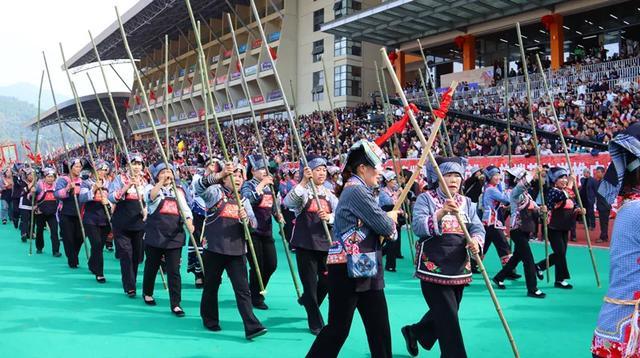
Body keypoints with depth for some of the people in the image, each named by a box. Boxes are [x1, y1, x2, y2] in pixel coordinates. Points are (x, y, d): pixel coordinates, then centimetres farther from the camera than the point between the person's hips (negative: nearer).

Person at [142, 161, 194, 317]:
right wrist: (161, 181, -32)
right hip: (155, 236, -2)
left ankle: (175, 304, 1)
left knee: (174, 271, -2)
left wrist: (189, 224, -15)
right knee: (152, 267, 13)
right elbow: (150, 197, -22)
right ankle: (147, 293, 37)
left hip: (174, 237, 2)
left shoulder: (178, 191, 13)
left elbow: (186, 210, 3)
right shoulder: (151, 187, 3)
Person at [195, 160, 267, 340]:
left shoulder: (243, 200, 14)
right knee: (211, 285, 12)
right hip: (214, 248, -3)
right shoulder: (215, 192, 1)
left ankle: (252, 327, -5)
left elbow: (254, 224, 5)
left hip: (237, 250, 3)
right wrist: (219, 174, -38)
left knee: (243, 289, -3)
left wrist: (246, 219, -19)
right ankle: (210, 320, 31)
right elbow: (199, 186, -22)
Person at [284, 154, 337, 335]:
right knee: (310, 283, 2)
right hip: (305, 244, -5)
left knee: (327, 280, 10)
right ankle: (316, 323, 16)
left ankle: (308, 302, 40)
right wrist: (303, 182, -34)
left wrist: (328, 217, -21)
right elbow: (288, 203, -26)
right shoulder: (302, 190, -5)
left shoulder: (329, 194, 10)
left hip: (325, 243, 5)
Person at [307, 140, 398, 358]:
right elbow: (384, 225, -17)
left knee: (379, 326, 11)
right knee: (338, 328, 1)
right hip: (347, 269, -10)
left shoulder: (359, 190, 15)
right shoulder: (356, 190, -15)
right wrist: (392, 218, 4)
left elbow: (381, 229, 20)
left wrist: (388, 222, 0)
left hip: (365, 269, 10)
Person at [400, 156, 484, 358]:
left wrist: (476, 241, -20)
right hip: (434, 268, -6)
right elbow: (418, 227, -19)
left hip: (459, 269, 6)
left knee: (442, 314, 19)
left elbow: (478, 228, 3)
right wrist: (441, 213, -33)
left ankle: (414, 332, 44)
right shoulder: (425, 199, -5)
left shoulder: (466, 202, 11)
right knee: (448, 319, -7)